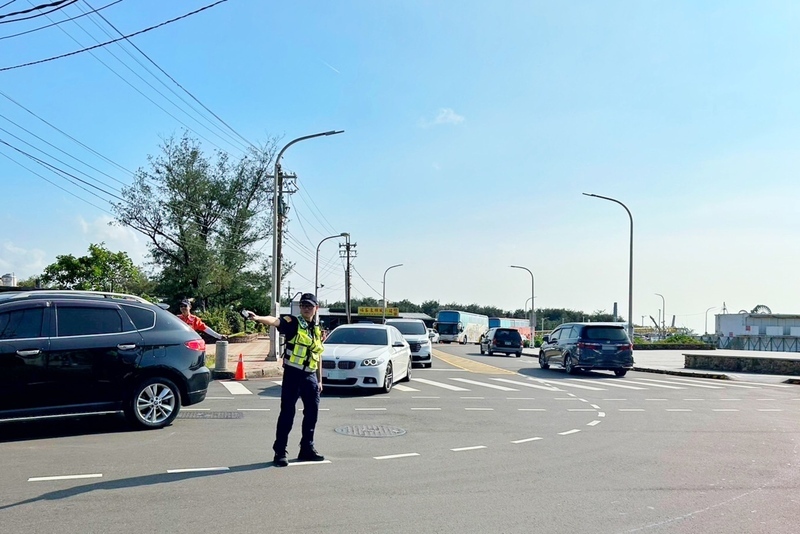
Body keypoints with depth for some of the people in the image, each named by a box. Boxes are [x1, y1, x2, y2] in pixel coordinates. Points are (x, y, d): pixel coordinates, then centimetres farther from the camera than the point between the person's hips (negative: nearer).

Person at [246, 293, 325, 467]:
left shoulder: (317, 330, 13)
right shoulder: (293, 323, -5)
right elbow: (274, 321, -26)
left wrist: (319, 380, 16)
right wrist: (258, 318, -47)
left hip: (310, 377, 6)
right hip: (293, 374, -6)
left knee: (312, 413, 11)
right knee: (287, 414, -3)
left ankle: (307, 449, 25)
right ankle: (279, 452, 7)